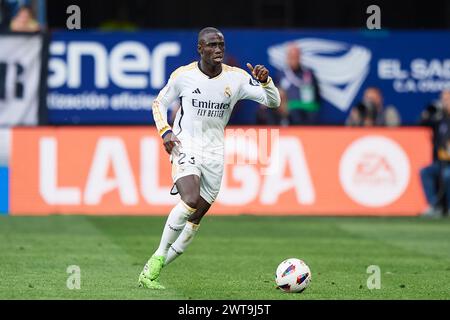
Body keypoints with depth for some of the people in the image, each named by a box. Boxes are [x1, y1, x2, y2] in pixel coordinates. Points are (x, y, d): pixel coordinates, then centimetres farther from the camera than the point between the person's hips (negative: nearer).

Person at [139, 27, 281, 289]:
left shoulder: (236, 77, -2)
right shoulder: (183, 75, -5)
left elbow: (273, 102, -1)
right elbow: (159, 104, 10)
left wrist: (265, 80, -21)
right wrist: (165, 131, -7)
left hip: (214, 154, 4)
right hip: (185, 147, -4)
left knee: (195, 219, 5)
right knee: (190, 201, -29)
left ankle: (152, 271, 18)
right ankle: (158, 257, -14)